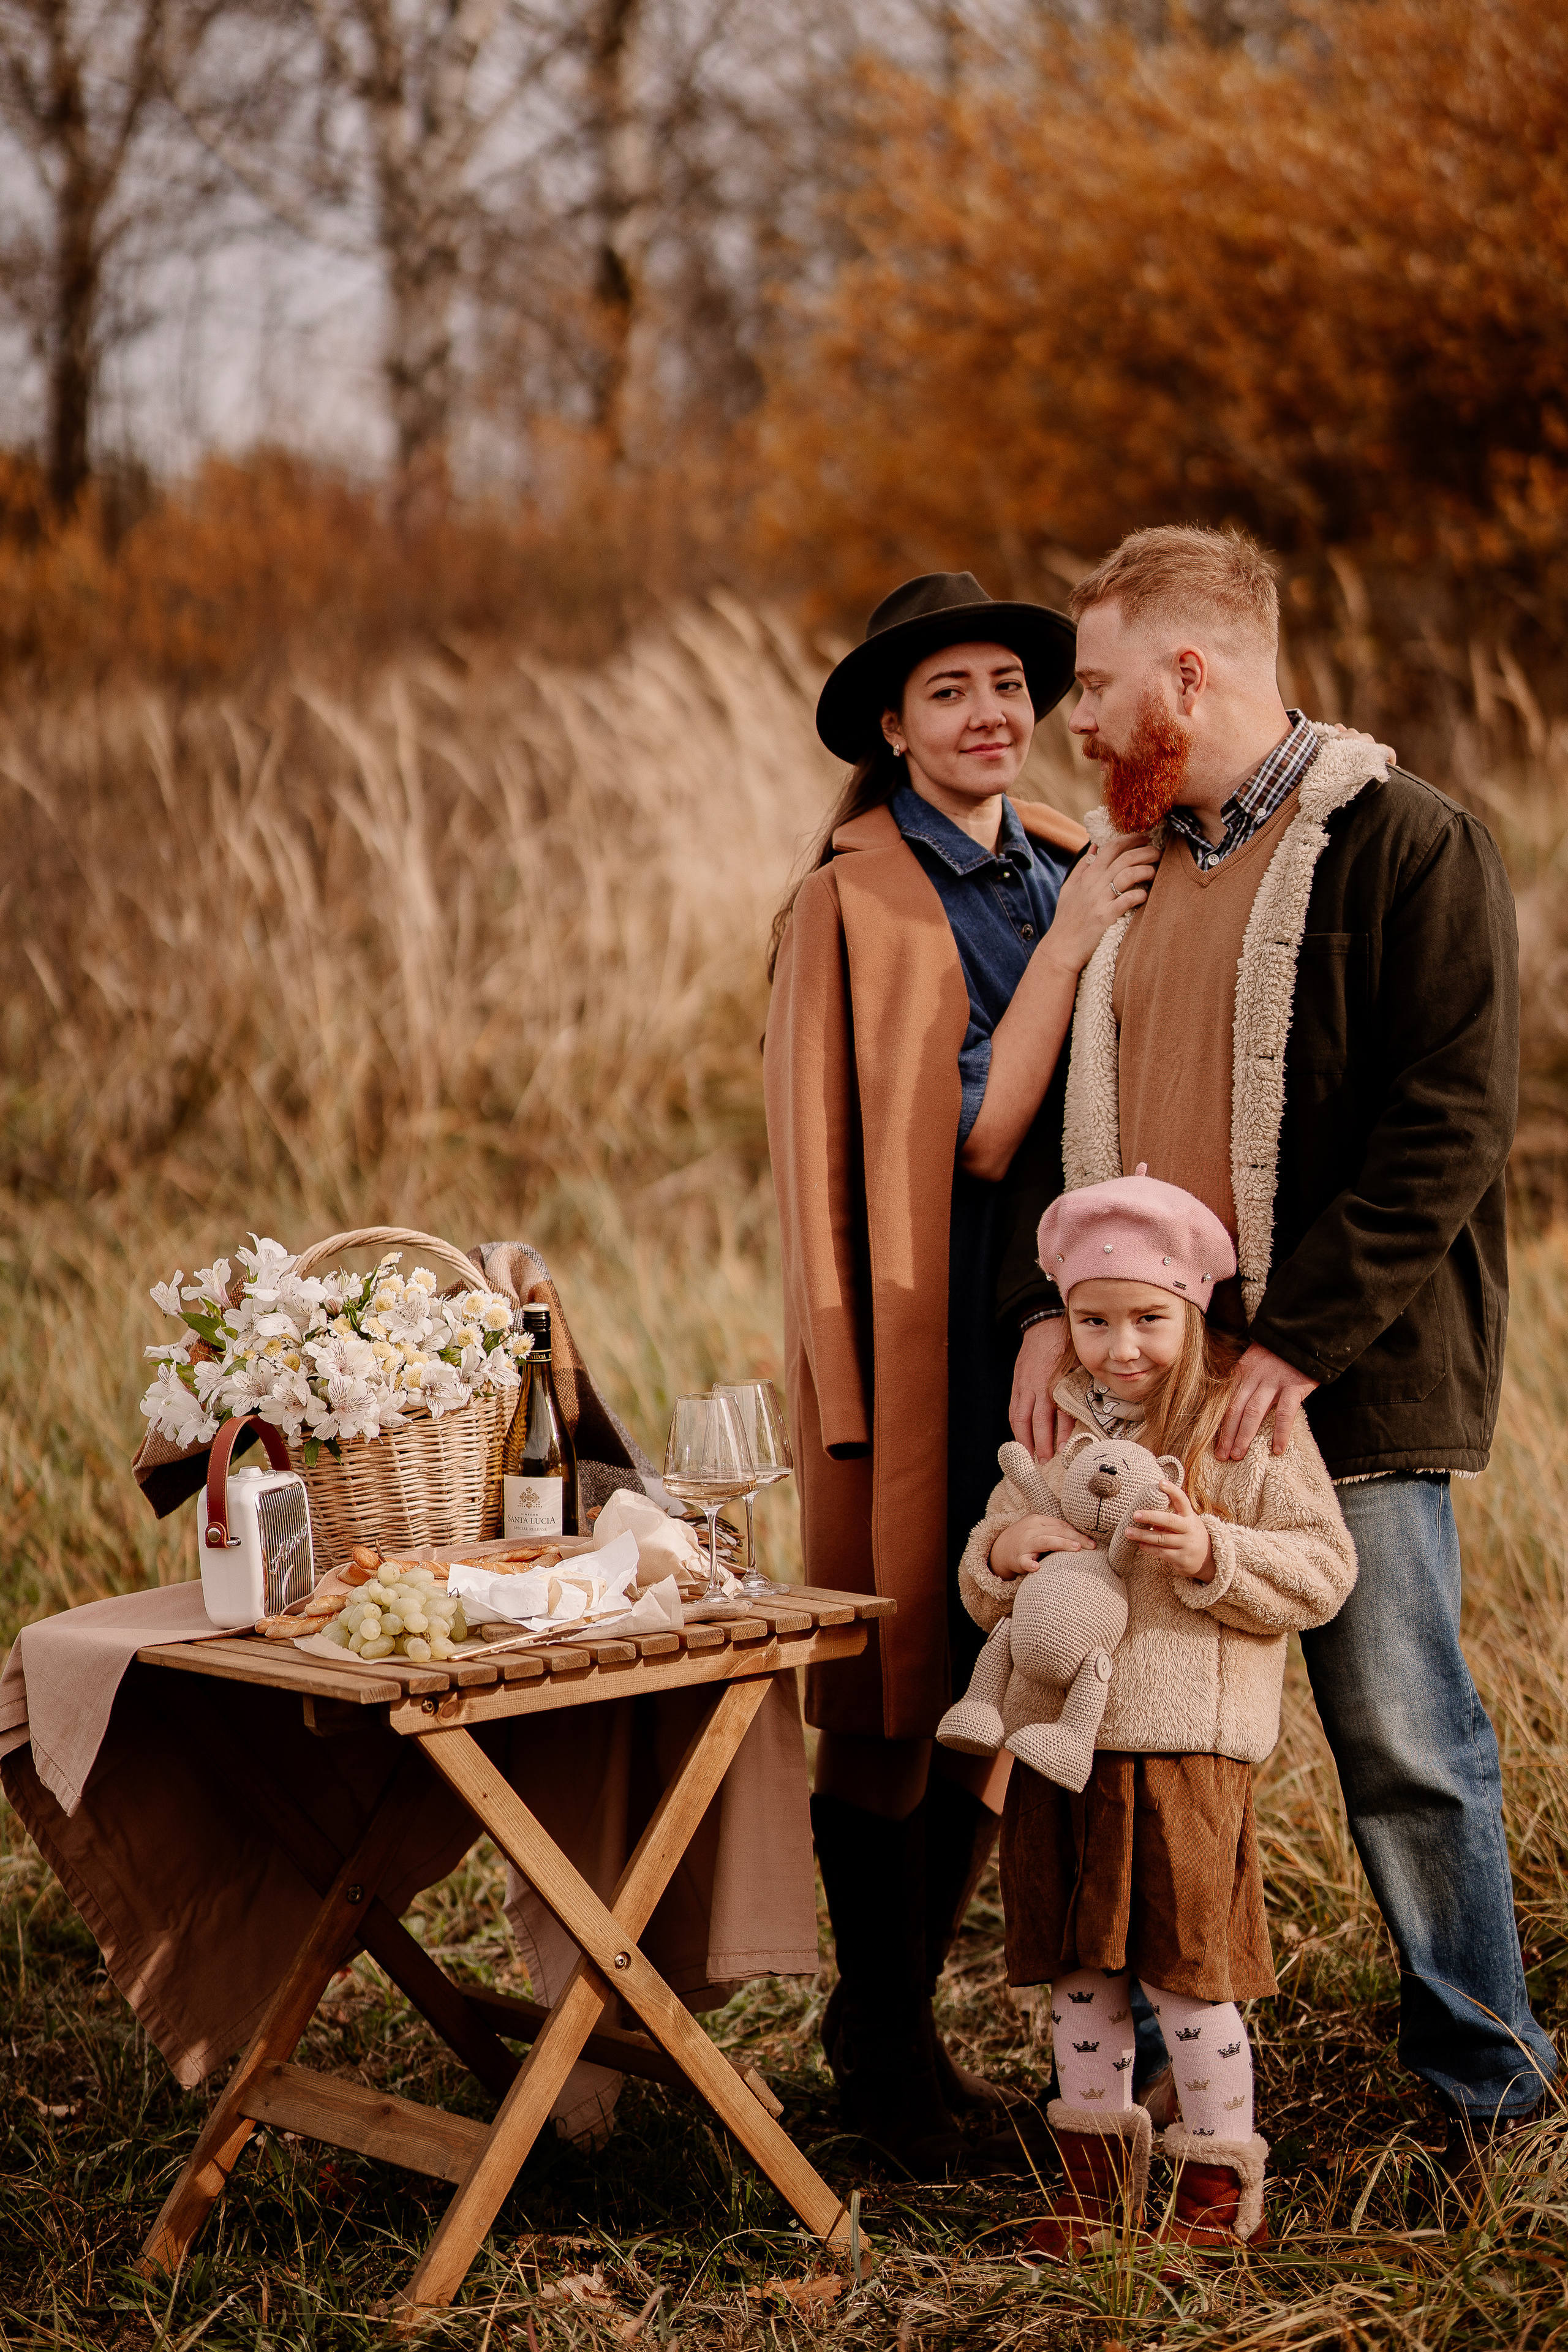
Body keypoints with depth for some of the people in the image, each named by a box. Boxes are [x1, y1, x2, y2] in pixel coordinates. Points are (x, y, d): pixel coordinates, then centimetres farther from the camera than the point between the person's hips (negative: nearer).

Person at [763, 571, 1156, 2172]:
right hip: (923, 1332, -6)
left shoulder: (1070, 867, 11)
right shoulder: (859, 898, -10)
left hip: (1055, 1322, 7)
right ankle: (881, 2056, 16)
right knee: (892, 1697, 3)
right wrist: (1070, 943, -18)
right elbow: (976, 1133, -15)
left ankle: (893, 2012, 27)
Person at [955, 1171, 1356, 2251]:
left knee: (1190, 1971, -1)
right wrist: (1003, 1553, -6)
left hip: (1189, 1749, -5)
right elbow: (983, 1595, 17)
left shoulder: (1250, 1430, -3)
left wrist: (1210, 1554, -22)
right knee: (1079, 1972, 11)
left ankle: (1222, 2188, 12)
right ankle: (1098, 2174, 24)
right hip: (1059, 1744, 5)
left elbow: (1323, 1573, -8)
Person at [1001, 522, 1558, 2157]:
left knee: (1402, 1745, 0)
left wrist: (1293, 1348, -19)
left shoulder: (1406, 849, -7)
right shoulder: (1124, 867, 16)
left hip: (1342, 1398, -6)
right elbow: (1061, 1103, 18)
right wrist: (1045, 1306, 1)